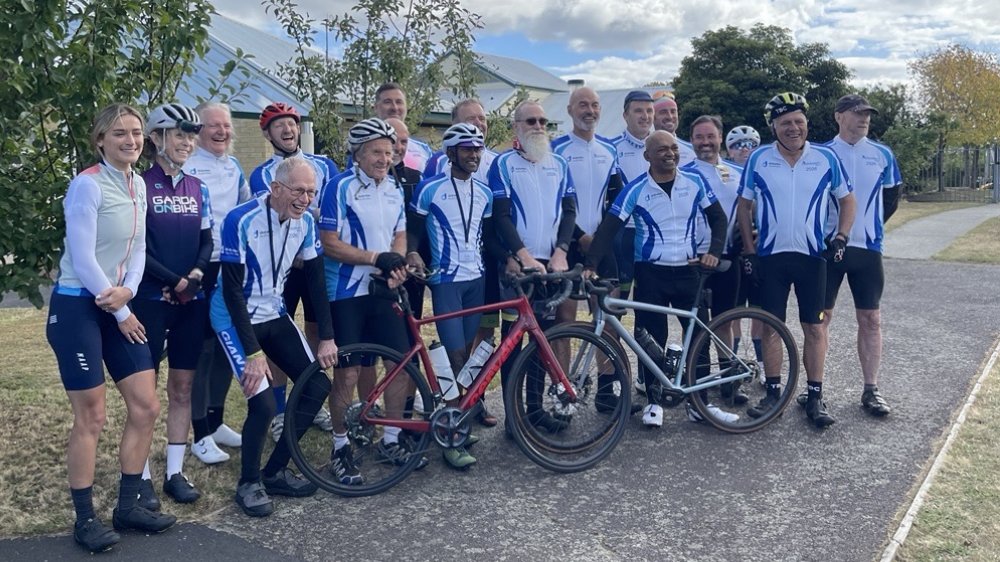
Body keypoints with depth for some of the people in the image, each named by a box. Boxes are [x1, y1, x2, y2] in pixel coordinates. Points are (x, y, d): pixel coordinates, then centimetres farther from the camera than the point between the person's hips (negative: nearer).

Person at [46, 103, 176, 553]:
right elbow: (81, 257, -17)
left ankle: (127, 507, 20)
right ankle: (85, 519, 14)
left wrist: (128, 291, -10)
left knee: (146, 407, 5)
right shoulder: (87, 184, -14)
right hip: (77, 308, -7)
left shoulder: (137, 185, 9)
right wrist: (120, 312, -11)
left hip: (118, 307, 7)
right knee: (91, 418, -1)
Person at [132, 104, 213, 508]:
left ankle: (175, 472, 17)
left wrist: (196, 274, -10)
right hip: (150, 300, -5)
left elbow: (206, 241, 8)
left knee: (182, 387, 8)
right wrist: (174, 281, -14)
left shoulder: (198, 188, 9)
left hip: (191, 302, 5)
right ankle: (142, 476, 11)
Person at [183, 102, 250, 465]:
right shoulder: (187, 166, -9)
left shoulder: (234, 167, 12)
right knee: (202, 349, -2)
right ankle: (201, 435, 8)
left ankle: (216, 422, 27)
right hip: (201, 269, -7)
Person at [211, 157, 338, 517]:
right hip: (235, 319, -6)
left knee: (317, 387, -1)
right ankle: (248, 483, 7)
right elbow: (232, 291, -24)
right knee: (264, 403, -19)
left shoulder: (305, 221, -7)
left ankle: (275, 471, 16)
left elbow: (315, 278, 0)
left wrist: (327, 337, -5)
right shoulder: (241, 221, -24)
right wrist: (253, 352, -26)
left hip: (274, 315, 7)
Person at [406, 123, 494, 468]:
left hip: (476, 279, 5)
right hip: (445, 280, -5)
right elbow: (413, 229, 1)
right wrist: (412, 253, -17)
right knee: (456, 356, -11)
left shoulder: (484, 193, 10)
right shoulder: (430, 189, -5)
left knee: (466, 354, 9)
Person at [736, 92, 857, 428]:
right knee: (770, 326, 5)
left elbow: (847, 200, 10)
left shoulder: (826, 158, 0)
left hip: (812, 256, 0)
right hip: (770, 257, 0)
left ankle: (815, 397, 12)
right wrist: (749, 251, 1)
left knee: (814, 327, 3)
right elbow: (744, 206, 6)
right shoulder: (758, 160, -1)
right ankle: (773, 392, 17)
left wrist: (841, 238, -3)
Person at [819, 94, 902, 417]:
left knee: (870, 319, 3)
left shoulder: (882, 155, 6)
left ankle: (871, 390, 10)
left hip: (868, 248, 2)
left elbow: (891, 196, 18)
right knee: (821, 316, 2)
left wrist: (870, 227, 14)